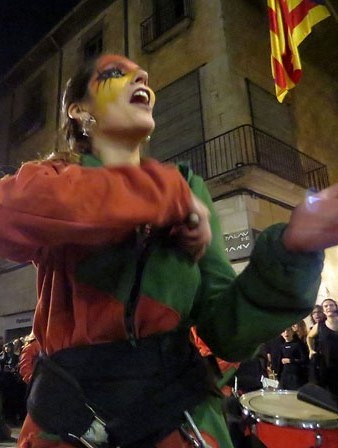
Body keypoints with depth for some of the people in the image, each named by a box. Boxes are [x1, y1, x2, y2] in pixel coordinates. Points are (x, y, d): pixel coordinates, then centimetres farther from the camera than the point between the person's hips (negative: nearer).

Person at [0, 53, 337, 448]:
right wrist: (168, 193, -23)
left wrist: (291, 247, -24)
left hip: (174, 410, 2)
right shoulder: (54, 175, -3)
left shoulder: (187, 187, 0)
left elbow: (227, 333, -7)